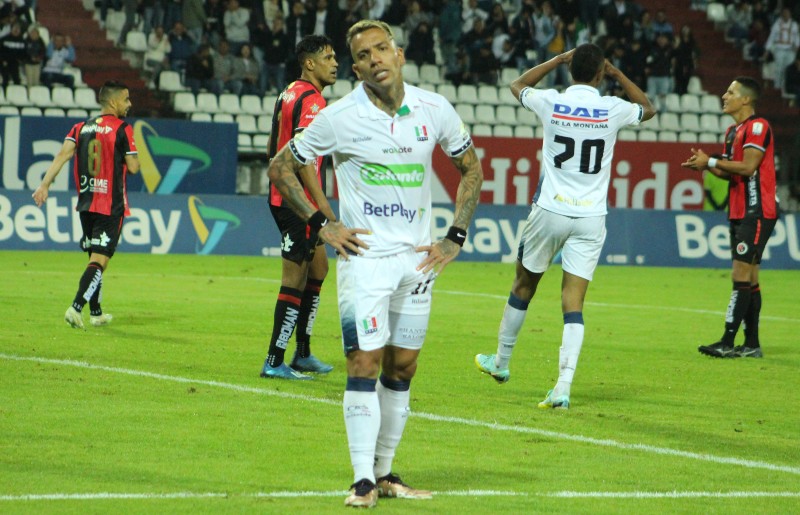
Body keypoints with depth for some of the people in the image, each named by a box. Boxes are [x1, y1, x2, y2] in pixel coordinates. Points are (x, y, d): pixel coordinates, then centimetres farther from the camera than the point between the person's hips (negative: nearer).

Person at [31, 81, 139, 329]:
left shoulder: (81, 127, 9)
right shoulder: (122, 129, -8)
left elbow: (63, 154, -5)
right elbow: (133, 167, -9)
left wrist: (45, 184, -10)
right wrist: (132, 155, 13)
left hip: (85, 204, 6)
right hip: (111, 206, -6)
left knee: (95, 257, 18)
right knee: (99, 260, -9)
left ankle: (96, 312, 23)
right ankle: (76, 307, -24)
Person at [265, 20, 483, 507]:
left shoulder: (435, 110, -1)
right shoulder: (339, 118, -10)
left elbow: (471, 168, 14)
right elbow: (281, 168, 1)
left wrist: (455, 238, 6)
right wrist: (322, 224, -4)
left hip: (417, 258, 4)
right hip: (365, 255, -4)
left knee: (402, 367, 7)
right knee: (365, 363, -10)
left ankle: (385, 473, 17)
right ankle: (363, 481, -7)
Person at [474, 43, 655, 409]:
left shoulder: (550, 103, -5)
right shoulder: (613, 109, -4)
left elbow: (517, 86, 19)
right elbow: (648, 108, 20)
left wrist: (559, 60, 20)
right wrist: (618, 75, 21)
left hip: (550, 211, 0)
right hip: (591, 218, 0)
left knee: (523, 286, 19)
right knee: (573, 302, -3)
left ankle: (500, 362, 34)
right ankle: (563, 386, -14)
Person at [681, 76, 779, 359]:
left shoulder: (758, 126, -12)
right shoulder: (733, 131, 18)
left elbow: (748, 167, -21)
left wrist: (711, 161, -14)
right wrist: (706, 165, 3)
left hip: (756, 213, -10)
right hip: (740, 213, 10)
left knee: (741, 274, -12)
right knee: (749, 277, 9)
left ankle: (728, 342, -14)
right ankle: (751, 344, 12)